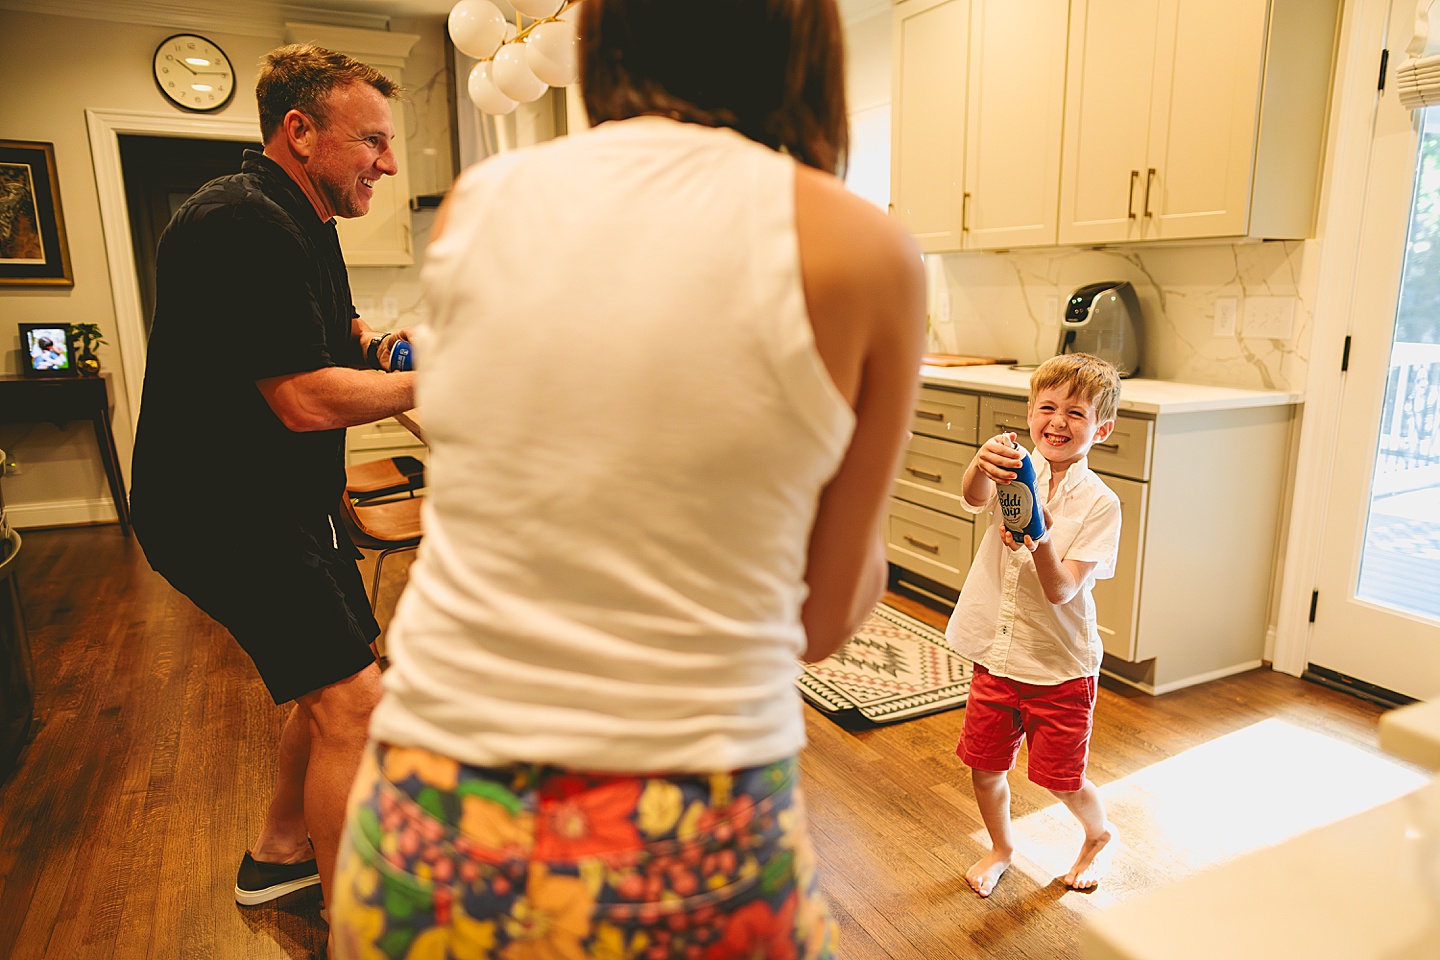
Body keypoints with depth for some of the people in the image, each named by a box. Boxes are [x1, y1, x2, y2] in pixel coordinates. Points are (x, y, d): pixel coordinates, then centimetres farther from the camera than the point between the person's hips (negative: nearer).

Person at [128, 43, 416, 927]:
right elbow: (306, 399, -26)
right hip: (224, 512, -11)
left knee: (334, 680, 18)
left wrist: (377, 344, 4)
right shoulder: (242, 225, -22)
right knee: (353, 705, -11)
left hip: (283, 498, 11)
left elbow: (335, 328, 27)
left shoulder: (304, 222, 13)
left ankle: (281, 852, 38)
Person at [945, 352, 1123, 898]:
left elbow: (1062, 590, -19)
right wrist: (980, 465, -52)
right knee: (985, 767, 12)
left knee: (1061, 779, 11)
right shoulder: (1015, 472, -6)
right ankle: (1001, 848, 41)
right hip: (996, 655, 3)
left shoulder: (1099, 503, -12)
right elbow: (975, 498, -30)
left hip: (1060, 666, -2)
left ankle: (1099, 836, 45)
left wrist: (1043, 545, -39)